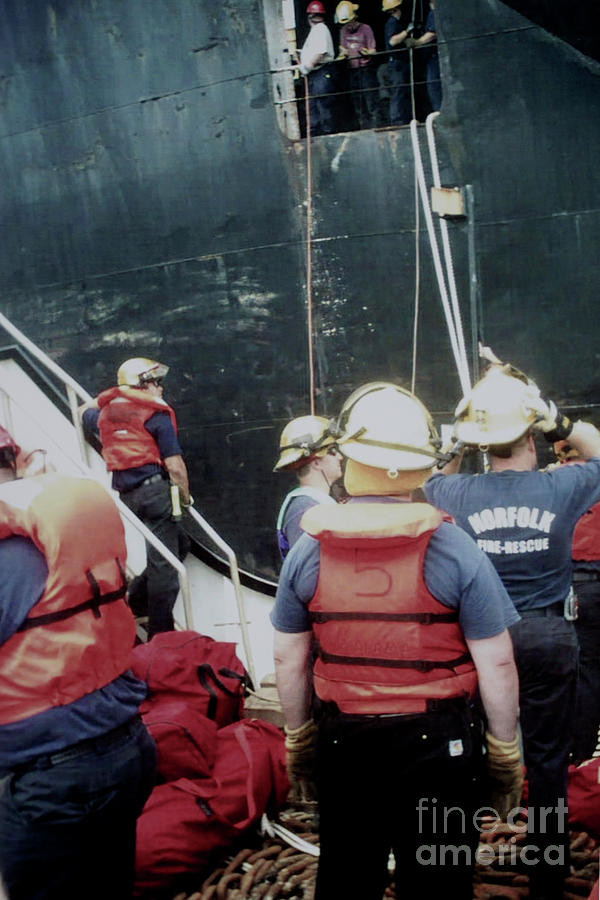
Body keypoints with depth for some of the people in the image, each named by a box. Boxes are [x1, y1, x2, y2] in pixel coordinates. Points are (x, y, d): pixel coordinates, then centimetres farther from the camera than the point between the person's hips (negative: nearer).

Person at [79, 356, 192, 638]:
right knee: (163, 561, -2)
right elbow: (175, 466, -6)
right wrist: (186, 497, 9)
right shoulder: (156, 414, -2)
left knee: (178, 544, 21)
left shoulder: (106, 413, 15)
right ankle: (160, 633, 1)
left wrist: (109, 396, 48)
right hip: (155, 490, -7)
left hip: (126, 496, 7)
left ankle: (136, 599, 17)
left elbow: (84, 412, 42)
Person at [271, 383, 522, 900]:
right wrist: (506, 751, 3)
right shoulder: (453, 550, -14)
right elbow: (496, 665, -11)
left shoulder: (309, 552, -6)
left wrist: (298, 740, 16)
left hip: (343, 742, 3)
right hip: (439, 742, -2)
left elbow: (289, 660, 2)